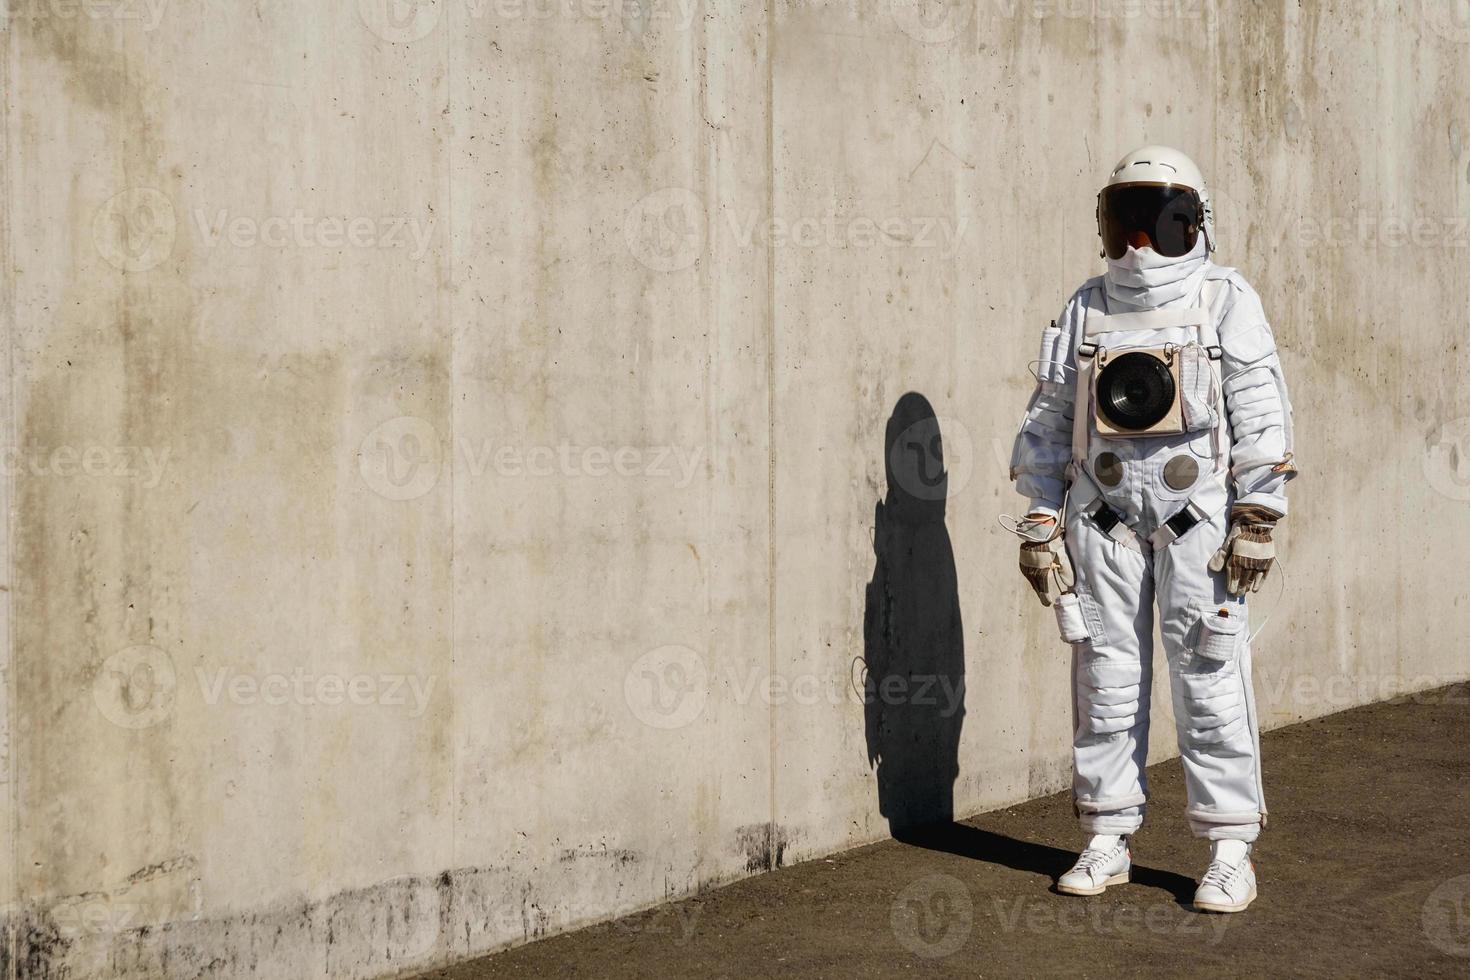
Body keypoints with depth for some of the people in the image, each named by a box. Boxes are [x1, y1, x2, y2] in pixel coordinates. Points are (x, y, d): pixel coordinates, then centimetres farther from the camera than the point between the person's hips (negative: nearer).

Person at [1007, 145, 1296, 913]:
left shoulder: (1226, 303, 1)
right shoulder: (1086, 310, 10)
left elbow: (1261, 417, -4)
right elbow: (1049, 423, 11)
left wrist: (1258, 520, -10)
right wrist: (1040, 522, 5)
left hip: (1197, 518, -3)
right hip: (1103, 517, 3)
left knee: (1210, 679, -4)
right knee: (1105, 678, 6)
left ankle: (1230, 851, 4)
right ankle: (1107, 841, 16)